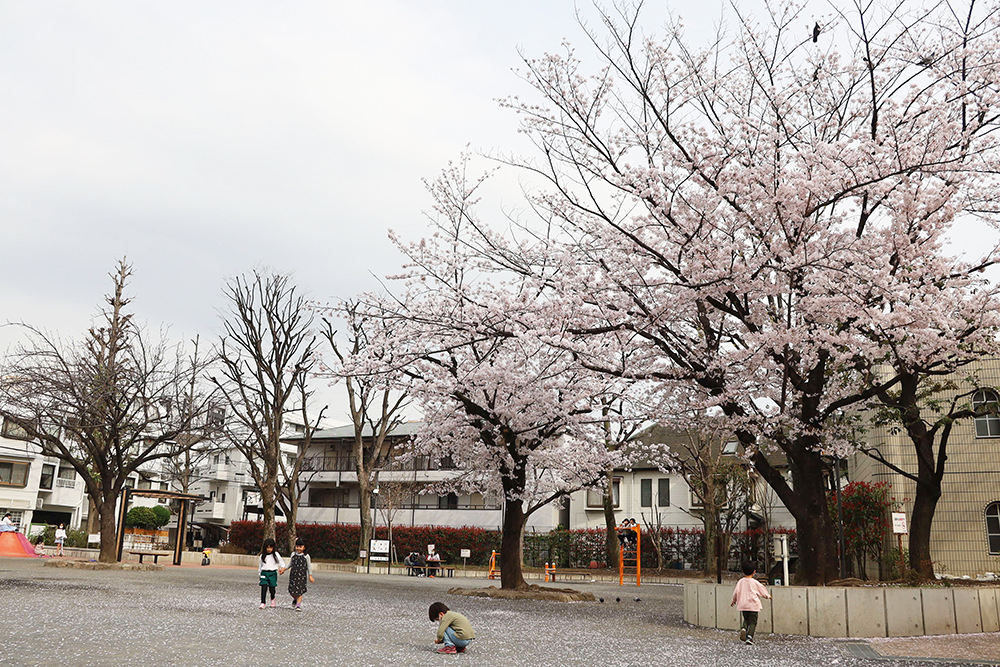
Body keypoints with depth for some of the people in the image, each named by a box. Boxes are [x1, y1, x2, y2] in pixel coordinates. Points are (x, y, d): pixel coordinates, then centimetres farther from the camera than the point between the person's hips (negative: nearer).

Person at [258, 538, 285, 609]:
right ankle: (263, 603, -6)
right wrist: (259, 572, 21)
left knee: (272, 588, 4)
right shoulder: (262, 555, 6)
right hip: (264, 572, 1)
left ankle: (272, 599, 33)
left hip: (272, 573, -1)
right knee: (264, 587, -11)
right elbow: (260, 564, 17)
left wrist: (282, 568, -11)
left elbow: (281, 561, 5)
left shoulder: (276, 554, 1)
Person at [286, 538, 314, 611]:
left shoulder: (306, 556, 0)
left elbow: (309, 566, 4)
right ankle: (295, 599, 32)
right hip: (293, 574, 3)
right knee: (291, 590, 1)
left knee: (299, 590, -6)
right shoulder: (293, 554, 8)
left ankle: (298, 605, 2)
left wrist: (310, 576, 2)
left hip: (301, 575, -3)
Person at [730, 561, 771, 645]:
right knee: (752, 621, 1)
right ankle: (749, 636, -14)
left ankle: (743, 628, -9)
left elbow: (736, 592, 6)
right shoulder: (755, 582, -4)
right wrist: (767, 596, 31)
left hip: (743, 605, 3)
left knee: (746, 619, 19)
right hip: (753, 605, -3)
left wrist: (734, 600, 24)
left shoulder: (740, 582, 2)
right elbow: (762, 590, 10)